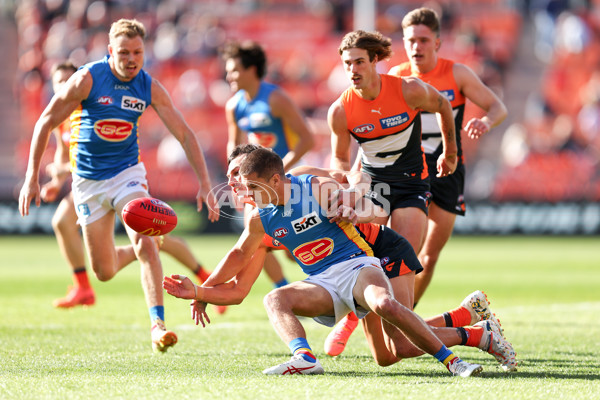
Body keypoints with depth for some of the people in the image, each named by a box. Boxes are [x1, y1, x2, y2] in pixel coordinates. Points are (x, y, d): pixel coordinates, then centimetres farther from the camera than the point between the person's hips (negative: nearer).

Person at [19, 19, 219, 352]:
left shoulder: (150, 88, -8)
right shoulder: (87, 80, -16)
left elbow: (184, 134, -4)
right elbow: (46, 123, -9)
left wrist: (204, 183, -14)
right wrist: (32, 177, -12)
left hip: (127, 173, 1)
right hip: (88, 180, -1)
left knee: (144, 242, -24)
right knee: (105, 273, 6)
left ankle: (157, 324, -25)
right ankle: (129, 253, 42)